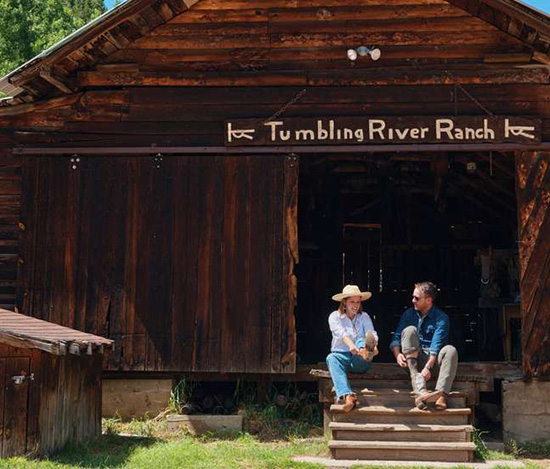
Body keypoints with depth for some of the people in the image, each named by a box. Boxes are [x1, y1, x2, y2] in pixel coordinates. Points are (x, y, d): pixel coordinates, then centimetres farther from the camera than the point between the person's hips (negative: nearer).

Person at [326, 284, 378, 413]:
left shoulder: (364, 317, 14)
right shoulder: (335, 316, 7)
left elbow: (372, 333, -5)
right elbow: (341, 333, -15)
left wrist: (374, 345, -30)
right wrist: (351, 345, -37)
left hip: (359, 360, 1)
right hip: (342, 355, -1)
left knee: (362, 341, -29)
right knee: (331, 358, -35)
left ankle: (365, 352, -70)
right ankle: (347, 396, -56)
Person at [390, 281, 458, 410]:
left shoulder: (441, 318, -3)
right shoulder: (409, 314, 10)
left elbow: (436, 346, -16)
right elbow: (397, 337, 4)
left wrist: (428, 367, -30)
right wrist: (397, 354, -18)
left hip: (433, 360, -2)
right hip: (414, 358, 2)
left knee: (450, 350, -31)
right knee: (410, 330, -23)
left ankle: (442, 395, -51)